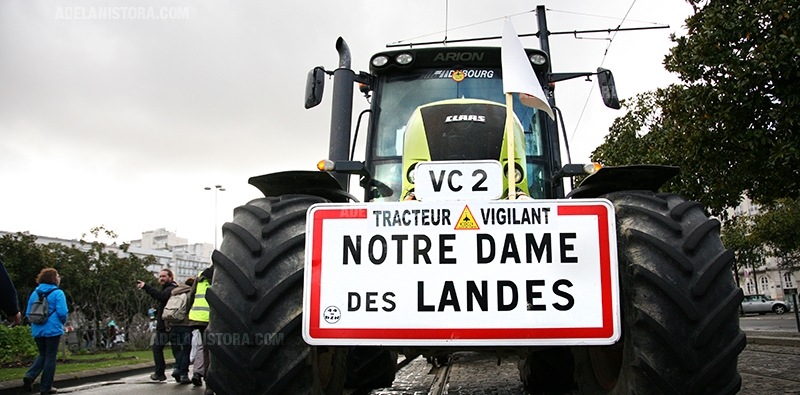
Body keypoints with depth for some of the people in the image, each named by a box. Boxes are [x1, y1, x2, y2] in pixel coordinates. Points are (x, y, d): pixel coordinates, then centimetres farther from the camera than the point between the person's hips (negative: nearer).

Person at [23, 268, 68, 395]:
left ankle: (29, 376, -3)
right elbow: (62, 312, -16)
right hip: (53, 330, -5)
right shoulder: (57, 293, -9)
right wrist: (62, 322, 5)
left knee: (42, 355, 20)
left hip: (37, 331, 5)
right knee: (50, 357, 5)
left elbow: (28, 313, 10)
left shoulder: (35, 293, 9)